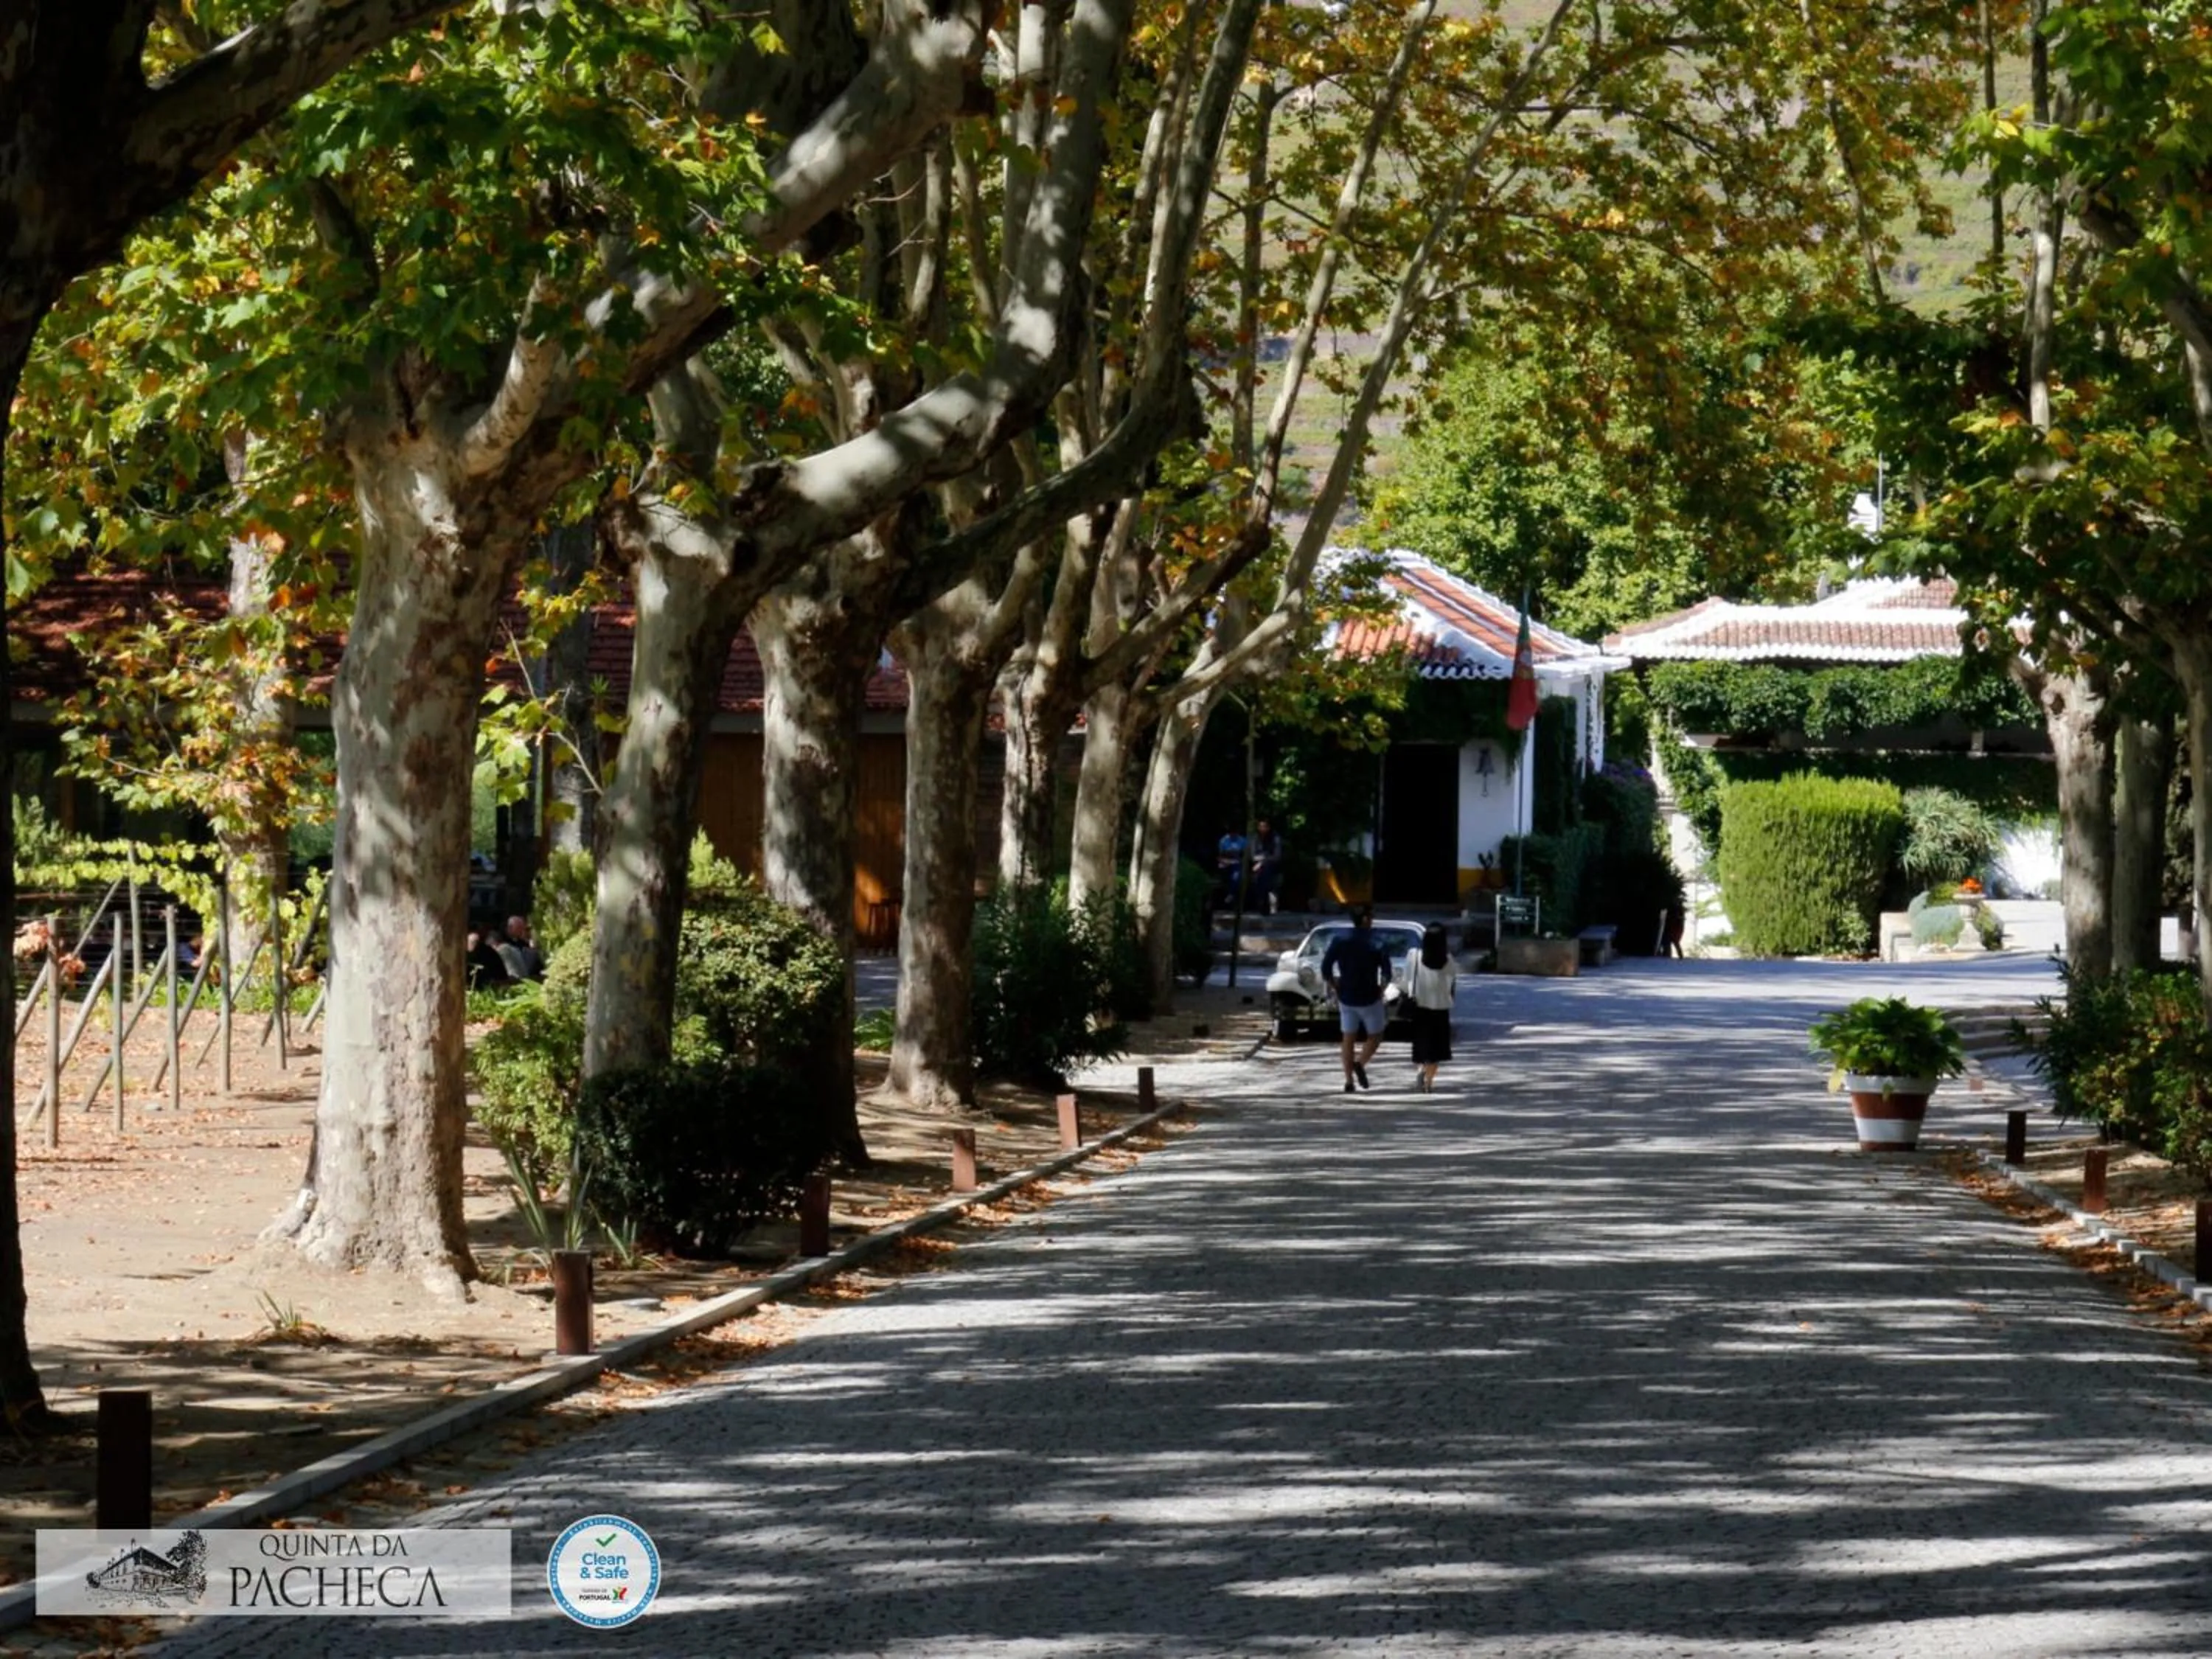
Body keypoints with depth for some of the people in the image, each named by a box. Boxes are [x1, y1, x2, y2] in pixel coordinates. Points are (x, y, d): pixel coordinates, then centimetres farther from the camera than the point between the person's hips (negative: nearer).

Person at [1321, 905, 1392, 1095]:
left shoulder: (1339, 941, -3)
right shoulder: (1376, 943, -11)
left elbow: (1326, 970, -5)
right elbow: (1387, 972, -15)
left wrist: (1336, 987, 8)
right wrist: (1381, 989, 3)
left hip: (1346, 998, 3)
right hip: (1369, 998, -3)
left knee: (1349, 1038, 13)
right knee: (1375, 1036, 13)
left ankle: (1348, 1081, 7)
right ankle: (1360, 1063, -13)